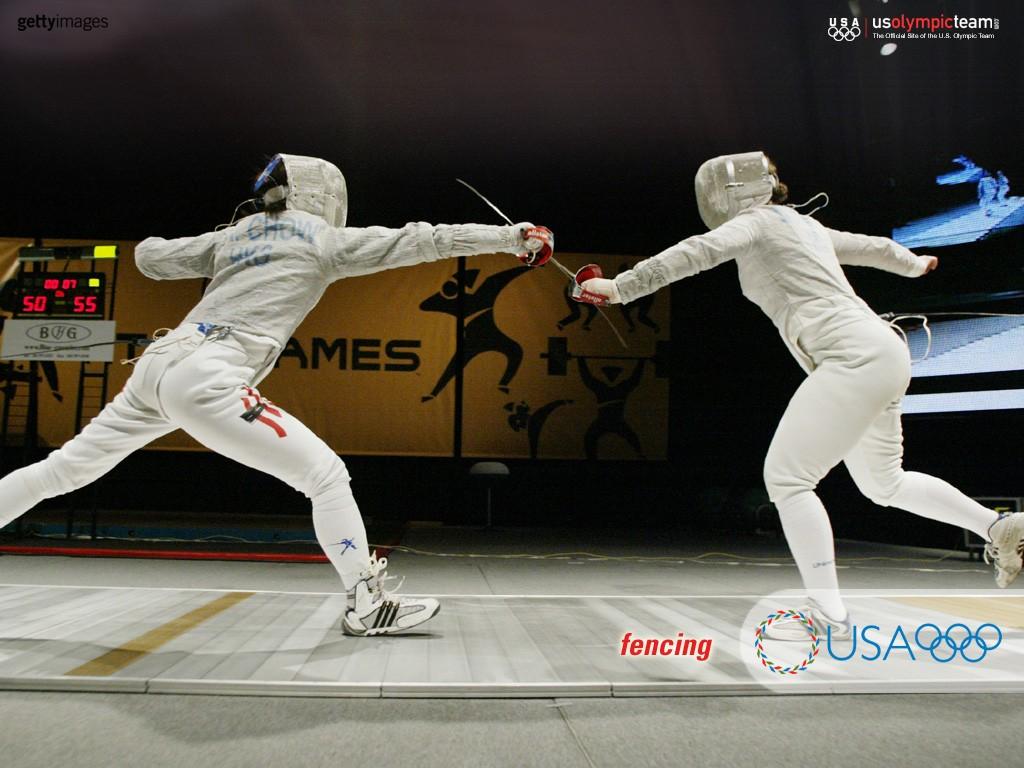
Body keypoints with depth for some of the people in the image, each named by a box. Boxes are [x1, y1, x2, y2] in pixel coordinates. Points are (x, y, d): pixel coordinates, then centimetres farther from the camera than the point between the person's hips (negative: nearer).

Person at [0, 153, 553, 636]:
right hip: (205, 379, -7)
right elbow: (423, 242, 3)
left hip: (160, 364, 8)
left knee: (64, 471, 22)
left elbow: (148, 256, 26)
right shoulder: (323, 238, 6)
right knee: (326, 475, -3)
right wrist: (514, 237, 5)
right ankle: (368, 604, -3)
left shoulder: (234, 234, 21)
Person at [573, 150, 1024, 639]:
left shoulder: (754, 220, 0)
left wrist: (620, 287, -27)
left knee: (786, 477, -9)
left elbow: (699, 251, -21)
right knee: (883, 484, 25)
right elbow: (873, 247, 37)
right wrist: (915, 264, 57)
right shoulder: (804, 224, 24)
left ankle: (829, 615, -8)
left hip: (854, 357, -9)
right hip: (881, 355, 9)